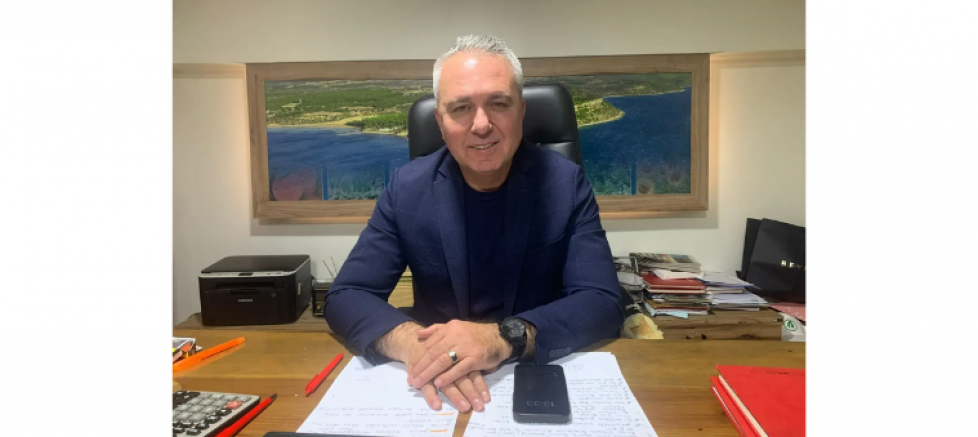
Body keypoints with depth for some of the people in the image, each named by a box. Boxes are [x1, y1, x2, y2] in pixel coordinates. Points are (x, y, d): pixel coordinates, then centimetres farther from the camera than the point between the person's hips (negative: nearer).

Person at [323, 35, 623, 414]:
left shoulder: (565, 183, -8)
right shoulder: (407, 188, -6)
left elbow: (603, 303, -13)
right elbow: (346, 297, -8)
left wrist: (504, 338, -30)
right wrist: (412, 341, -28)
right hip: (438, 387, 2)